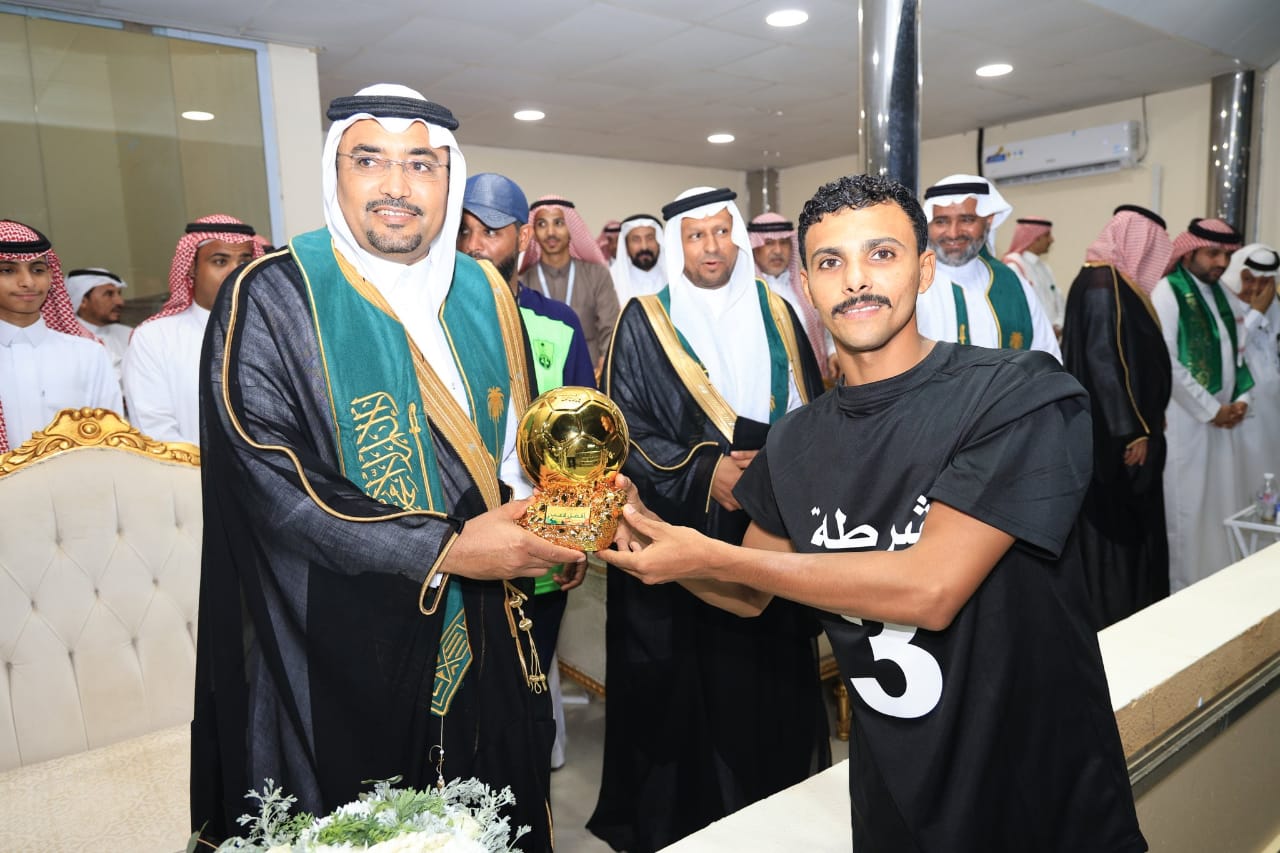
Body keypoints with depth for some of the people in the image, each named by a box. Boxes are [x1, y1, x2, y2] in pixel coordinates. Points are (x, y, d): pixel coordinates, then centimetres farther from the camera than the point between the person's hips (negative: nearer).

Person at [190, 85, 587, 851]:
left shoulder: (483, 293, 5)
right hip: (344, 650, -4)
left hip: (485, 641, 5)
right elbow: (265, 477, -18)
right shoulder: (271, 298, -11)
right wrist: (445, 551, -21)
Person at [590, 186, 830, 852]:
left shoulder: (775, 315, 10)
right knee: (688, 687, 3)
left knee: (773, 679, 11)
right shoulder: (644, 323, -1)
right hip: (682, 536, -3)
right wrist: (703, 475, -17)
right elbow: (624, 430, -7)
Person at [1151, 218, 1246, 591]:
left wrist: (1241, 398, 1)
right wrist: (1212, 410, -12)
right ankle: (1181, 590, 11)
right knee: (1185, 508, -1)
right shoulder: (1167, 292, -10)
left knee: (1224, 504, 11)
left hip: (1223, 420, 7)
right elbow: (1166, 363, -17)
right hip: (1184, 420, -7)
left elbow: (1235, 351, 17)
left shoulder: (1220, 294, 14)